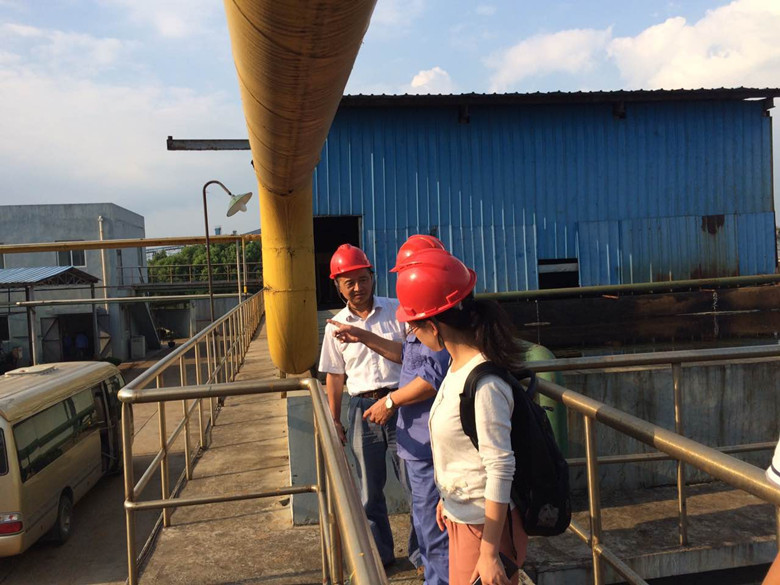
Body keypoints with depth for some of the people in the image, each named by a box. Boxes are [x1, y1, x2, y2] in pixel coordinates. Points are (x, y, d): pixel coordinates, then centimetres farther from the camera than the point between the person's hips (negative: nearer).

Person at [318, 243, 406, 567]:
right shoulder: (336, 326, 4)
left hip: (400, 403, -2)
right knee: (369, 493, 14)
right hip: (362, 410, 2)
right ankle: (380, 555, 33)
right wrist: (335, 420, 11)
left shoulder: (397, 311, -3)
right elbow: (335, 375, 10)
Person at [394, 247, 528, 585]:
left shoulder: (484, 385, -27)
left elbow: (500, 470, -24)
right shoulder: (459, 364, 0)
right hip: (460, 514, 8)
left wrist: (490, 553, -19)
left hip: (485, 522, -8)